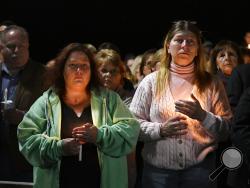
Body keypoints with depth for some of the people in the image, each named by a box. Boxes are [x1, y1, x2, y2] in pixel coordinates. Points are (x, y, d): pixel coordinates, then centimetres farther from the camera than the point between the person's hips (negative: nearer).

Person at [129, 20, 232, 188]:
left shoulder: (211, 84, 5)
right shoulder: (151, 82, 4)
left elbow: (227, 130, 2)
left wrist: (202, 116, -14)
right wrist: (160, 129, -15)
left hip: (200, 169, 0)